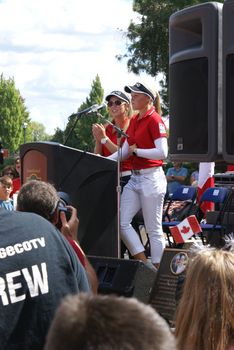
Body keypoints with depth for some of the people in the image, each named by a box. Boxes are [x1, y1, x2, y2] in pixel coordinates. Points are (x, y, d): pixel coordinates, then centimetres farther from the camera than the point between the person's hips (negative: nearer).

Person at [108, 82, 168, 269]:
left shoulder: (154, 120, -11)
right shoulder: (134, 120, 14)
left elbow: (162, 152, -22)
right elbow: (124, 151, 17)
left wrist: (136, 150, -11)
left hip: (151, 178, -9)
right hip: (134, 177, 9)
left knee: (154, 230, -1)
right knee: (121, 222, 3)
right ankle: (144, 265, 10)